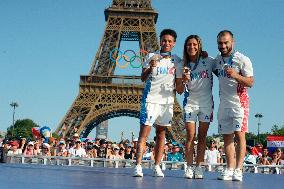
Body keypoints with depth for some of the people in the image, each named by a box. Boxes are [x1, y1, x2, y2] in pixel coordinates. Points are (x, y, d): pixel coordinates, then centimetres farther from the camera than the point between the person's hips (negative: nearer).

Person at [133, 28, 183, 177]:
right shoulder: (151, 56, 4)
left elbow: (179, 84, 9)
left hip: (167, 100, 3)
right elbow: (143, 78, -3)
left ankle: (157, 167, 12)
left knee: (161, 133, 6)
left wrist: (179, 87, -14)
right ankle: (138, 166, -10)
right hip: (150, 98, -2)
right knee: (144, 132, -9)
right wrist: (150, 67, -22)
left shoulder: (177, 61, 8)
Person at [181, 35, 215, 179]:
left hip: (206, 102, -1)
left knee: (202, 137, 3)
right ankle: (189, 167, 2)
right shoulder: (184, 65, 5)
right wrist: (184, 79, -15)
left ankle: (198, 167, 8)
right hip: (190, 102, 1)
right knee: (190, 136, -4)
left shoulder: (209, 61, -1)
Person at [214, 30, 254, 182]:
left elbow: (250, 82, -11)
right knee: (227, 136, 4)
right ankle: (229, 169, 8)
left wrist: (236, 76, -29)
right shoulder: (217, 60, 11)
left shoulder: (242, 60, -8)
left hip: (239, 102, -6)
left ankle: (238, 170, -8)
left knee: (239, 134, -9)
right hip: (224, 103, 6)